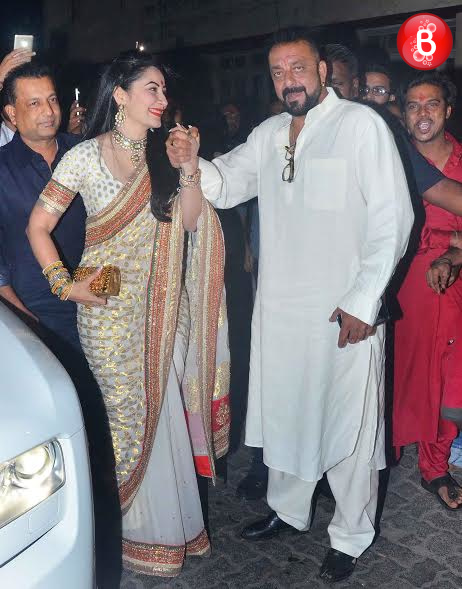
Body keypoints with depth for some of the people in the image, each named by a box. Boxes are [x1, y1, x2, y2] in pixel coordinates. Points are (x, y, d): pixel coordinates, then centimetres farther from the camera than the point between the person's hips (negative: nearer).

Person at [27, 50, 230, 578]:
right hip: (110, 305, -4)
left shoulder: (161, 154, 7)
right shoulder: (87, 155, -7)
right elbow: (38, 227, -4)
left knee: (165, 411, 11)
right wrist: (67, 285, -10)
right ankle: (135, 528, 28)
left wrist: (188, 166, -10)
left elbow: (189, 220, 0)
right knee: (125, 414, 6)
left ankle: (171, 518, 32)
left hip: (162, 305, 4)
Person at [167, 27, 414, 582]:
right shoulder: (269, 133, 11)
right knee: (283, 412, 20)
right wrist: (191, 164, -13)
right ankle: (288, 508, 43)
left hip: (344, 312, -6)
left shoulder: (361, 124, -9)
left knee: (347, 424, 8)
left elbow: (392, 218, -13)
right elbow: (227, 183, 9)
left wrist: (363, 300, -16)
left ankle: (350, 535, 30)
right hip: (279, 306, 6)